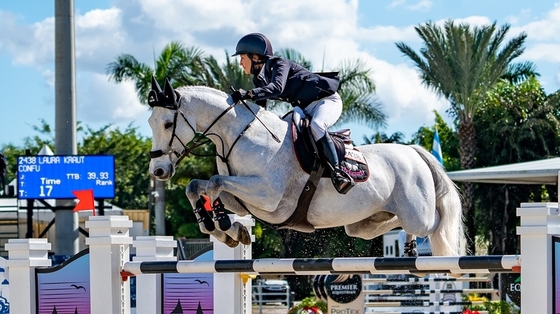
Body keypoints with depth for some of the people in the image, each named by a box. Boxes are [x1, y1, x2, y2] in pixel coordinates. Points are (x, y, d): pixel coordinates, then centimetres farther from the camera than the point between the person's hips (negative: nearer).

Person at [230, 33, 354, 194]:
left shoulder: (278, 64, -18)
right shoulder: (259, 79, 7)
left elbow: (277, 87, -38)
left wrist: (248, 94, -48)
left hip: (327, 100, -10)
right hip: (307, 109, 10)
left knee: (315, 126, -36)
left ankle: (338, 171, -41)